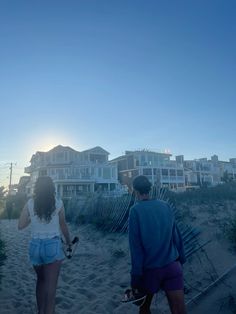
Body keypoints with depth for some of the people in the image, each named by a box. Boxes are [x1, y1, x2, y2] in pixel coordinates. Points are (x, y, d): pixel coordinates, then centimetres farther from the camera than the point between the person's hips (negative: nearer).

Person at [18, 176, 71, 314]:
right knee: (51, 285, 2)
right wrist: (69, 241, 15)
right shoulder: (58, 203, -8)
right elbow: (63, 226, -1)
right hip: (53, 245, -4)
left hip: (35, 245, 4)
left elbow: (21, 225, 0)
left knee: (41, 280, 24)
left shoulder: (30, 203, -2)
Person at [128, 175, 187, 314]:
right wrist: (181, 260, 16)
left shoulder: (136, 210, -11)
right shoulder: (165, 205, 2)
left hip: (150, 269, -3)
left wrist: (135, 279, -8)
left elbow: (136, 246, -13)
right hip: (173, 266, 3)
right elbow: (177, 236, 7)